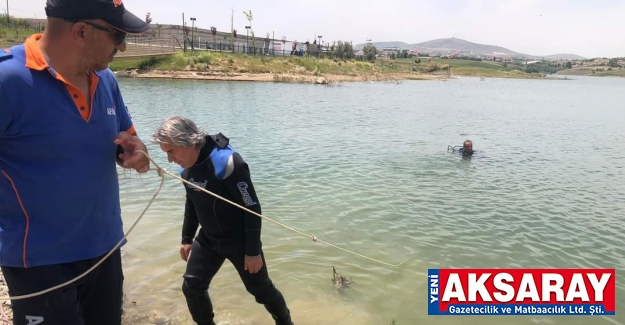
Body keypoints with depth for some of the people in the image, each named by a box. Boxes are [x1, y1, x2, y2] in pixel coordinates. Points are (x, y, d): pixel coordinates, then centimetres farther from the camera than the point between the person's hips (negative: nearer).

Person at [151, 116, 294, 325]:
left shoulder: (226, 162, -28)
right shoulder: (186, 167, -4)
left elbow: (252, 208, -23)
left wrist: (253, 251, -20)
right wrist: (186, 239, 17)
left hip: (240, 241, -6)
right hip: (208, 239, 6)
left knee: (260, 289, 8)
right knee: (191, 287, 4)